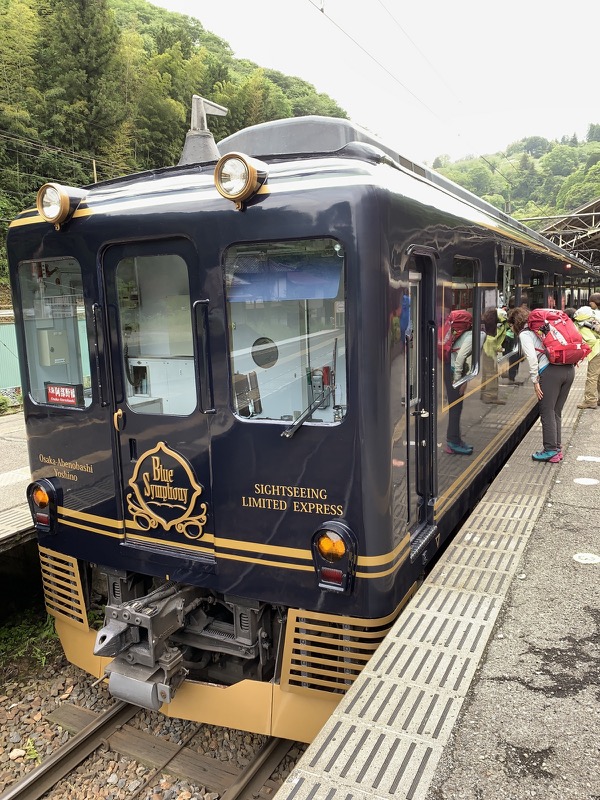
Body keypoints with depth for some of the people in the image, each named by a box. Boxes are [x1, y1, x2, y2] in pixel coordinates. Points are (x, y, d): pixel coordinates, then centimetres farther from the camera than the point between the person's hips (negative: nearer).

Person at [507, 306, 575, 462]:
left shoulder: (524, 334, 3)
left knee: (547, 413, 1)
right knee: (556, 412, 15)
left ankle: (550, 451, 4)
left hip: (550, 371, -8)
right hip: (569, 369, 8)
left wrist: (535, 381, -7)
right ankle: (557, 448, 20)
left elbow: (532, 357, -11)